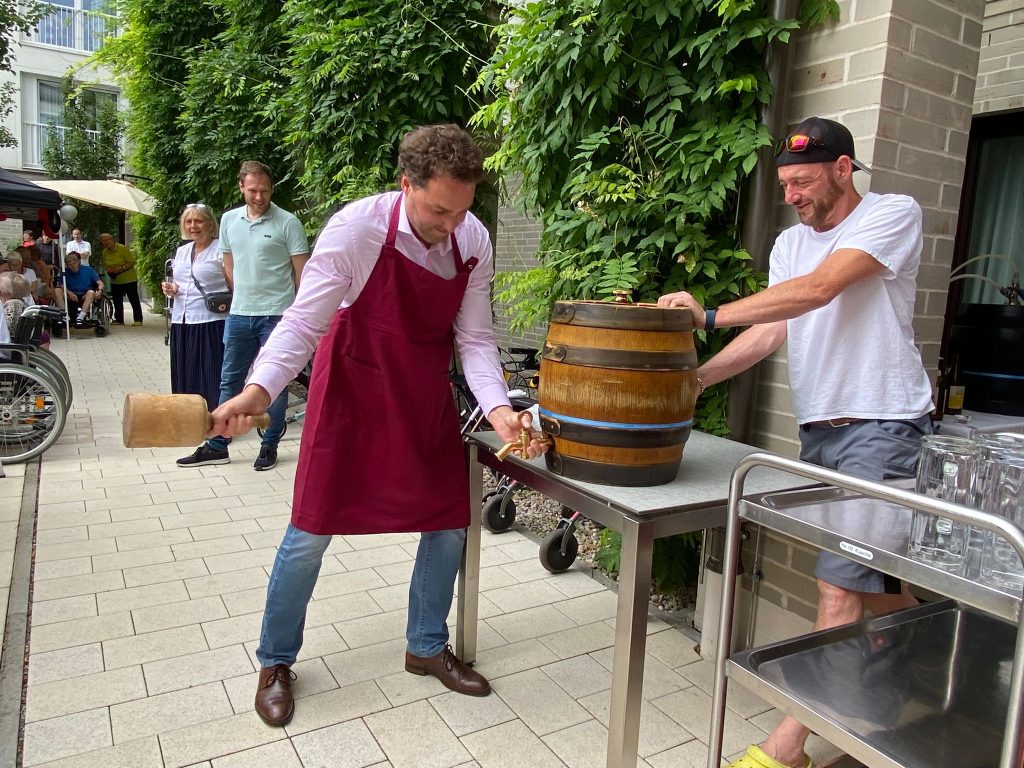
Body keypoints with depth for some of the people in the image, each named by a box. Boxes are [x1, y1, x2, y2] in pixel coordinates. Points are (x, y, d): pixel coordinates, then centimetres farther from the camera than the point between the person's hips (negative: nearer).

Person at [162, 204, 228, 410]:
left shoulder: (221, 250, -4)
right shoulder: (181, 251, 18)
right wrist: (171, 289, 7)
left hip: (210, 323, -7)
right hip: (181, 323, 7)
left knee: (209, 378, -7)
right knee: (184, 381, 11)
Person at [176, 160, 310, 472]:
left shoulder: (288, 223, -7)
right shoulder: (229, 220, 9)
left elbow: (302, 272, -5)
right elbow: (229, 265, 19)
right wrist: (242, 296, 14)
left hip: (276, 314, -5)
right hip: (238, 314, 5)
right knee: (229, 379, 10)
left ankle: (270, 446, 17)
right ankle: (217, 446, 20)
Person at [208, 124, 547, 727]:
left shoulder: (473, 240, -12)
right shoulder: (357, 229, -24)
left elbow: (474, 338, -9)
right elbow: (305, 322, -23)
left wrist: (498, 407, -24)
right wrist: (259, 389, -38)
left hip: (426, 395, 4)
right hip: (352, 388, -4)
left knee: (450, 522, 7)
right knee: (313, 529, 2)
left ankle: (427, 647, 32)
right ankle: (276, 662, 28)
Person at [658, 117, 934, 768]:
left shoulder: (894, 215, -6)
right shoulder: (790, 243, 14)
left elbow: (819, 289, -22)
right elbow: (772, 329, 4)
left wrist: (709, 316, -26)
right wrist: (698, 376, -10)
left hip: (881, 426, -7)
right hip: (818, 428, 7)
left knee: (841, 586, -8)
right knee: (872, 579, 15)